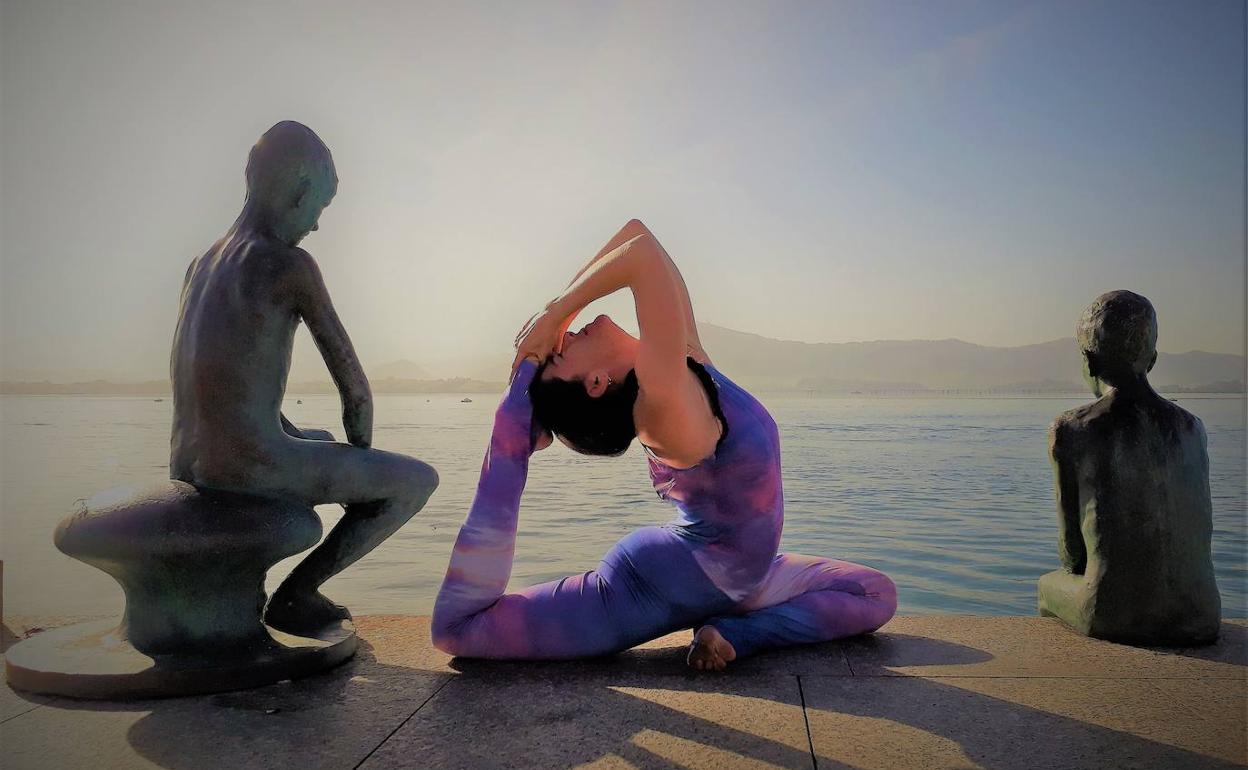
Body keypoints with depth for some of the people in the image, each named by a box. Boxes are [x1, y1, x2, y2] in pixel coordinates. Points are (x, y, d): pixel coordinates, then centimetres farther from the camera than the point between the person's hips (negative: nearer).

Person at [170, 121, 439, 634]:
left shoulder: (201, 264, 15)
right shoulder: (290, 265, -10)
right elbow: (352, 383, -7)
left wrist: (305, 440, 23)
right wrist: (364, 454, 10)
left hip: (187, 468, 9)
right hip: (250, 465, -9)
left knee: (319, 441, 38)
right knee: (418, 480, 4)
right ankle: (295, 591, 3)